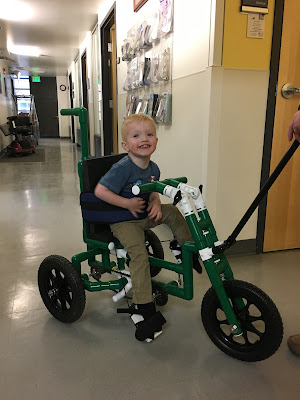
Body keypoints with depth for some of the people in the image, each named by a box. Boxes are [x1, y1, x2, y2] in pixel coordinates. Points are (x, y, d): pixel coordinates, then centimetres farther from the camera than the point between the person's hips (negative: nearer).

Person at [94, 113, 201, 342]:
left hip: (144, 216, 7)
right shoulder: (123, 168, -23)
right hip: (124, 221, -7)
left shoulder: (153, 168, 0)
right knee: (139, 255, -21)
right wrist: (128, 203, -23)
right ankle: (144, 309, -13)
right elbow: (100, 191, -25)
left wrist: (155, 203, -9)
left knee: (172, 211, -9)